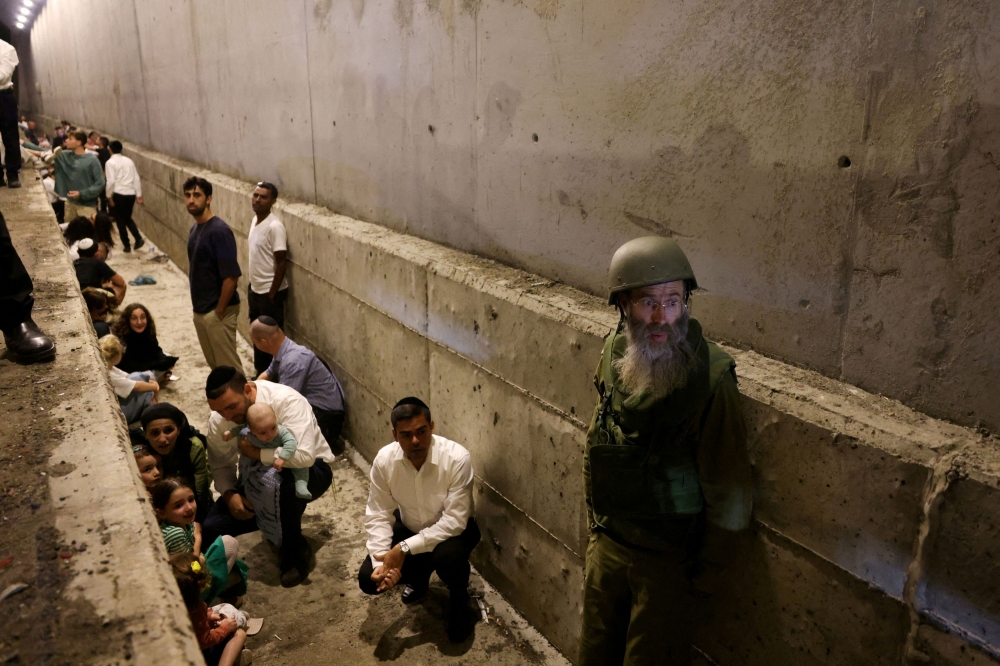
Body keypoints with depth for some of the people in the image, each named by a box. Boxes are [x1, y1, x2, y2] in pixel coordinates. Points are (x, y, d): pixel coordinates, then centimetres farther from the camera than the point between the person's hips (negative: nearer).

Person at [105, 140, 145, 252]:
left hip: (118, 194, -5)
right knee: (127, 218, 21)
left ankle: (126, 245, 11)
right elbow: (136, 178, 8)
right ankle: (138, 238, 2)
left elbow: (110, 181, -13)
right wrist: (139, 195, 11)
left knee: (120, 220, 8)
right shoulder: (129, 161, 9)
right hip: (131, 194, 5)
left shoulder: (110, 162, -6)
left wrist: (109, 196, -4)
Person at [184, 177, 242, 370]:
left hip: (217, 312, -9)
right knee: (214, 364, 19)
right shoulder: (195, 228, 10)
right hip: (200, 310, 9)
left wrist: (220, 310, -17)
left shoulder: (219, 231, -18)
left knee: (229, 367, -1)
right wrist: (198, 306, 14)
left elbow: (231, 276, -22)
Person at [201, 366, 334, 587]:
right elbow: (221, 465, 3)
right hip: (259, 480, 6)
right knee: (211, 527, -11)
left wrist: (256, 452, -30)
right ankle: (279, 521, 15)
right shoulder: (218, 421, -12)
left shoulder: (286, 400, -30)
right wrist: (229, 493, -15)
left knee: (277, 481, -40)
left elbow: (304, 456, -40)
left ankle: (296, 552, -12)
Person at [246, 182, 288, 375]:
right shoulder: (255, 220, 6)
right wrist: (252, 287, 17)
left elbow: (282, 262, -20)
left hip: (269, 291, -9)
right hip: (255, 288, 9)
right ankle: (260, 374, 34)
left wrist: (272, 294, -18)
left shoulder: (275, 226, -21)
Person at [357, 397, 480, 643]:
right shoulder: (384, 460, -20)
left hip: (453, 530, -4)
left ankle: (459, 597, 0)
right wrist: (381, 560, -27)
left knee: (447, 556, -37)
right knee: (369, 579, -11)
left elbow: (454, 521, -31)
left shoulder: (457, 458, -32)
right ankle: (418, 578, 22)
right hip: (409, 528, 4)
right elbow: (378, 515, -12)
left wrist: (405, 549, -35)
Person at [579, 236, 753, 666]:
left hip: (670, 560, -5)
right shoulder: (614, 355, -5)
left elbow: (728, 488, -17)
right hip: (607, 542, 6)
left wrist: (708, 571, -9)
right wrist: (596, 525, 14)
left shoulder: (711, 377, -23)